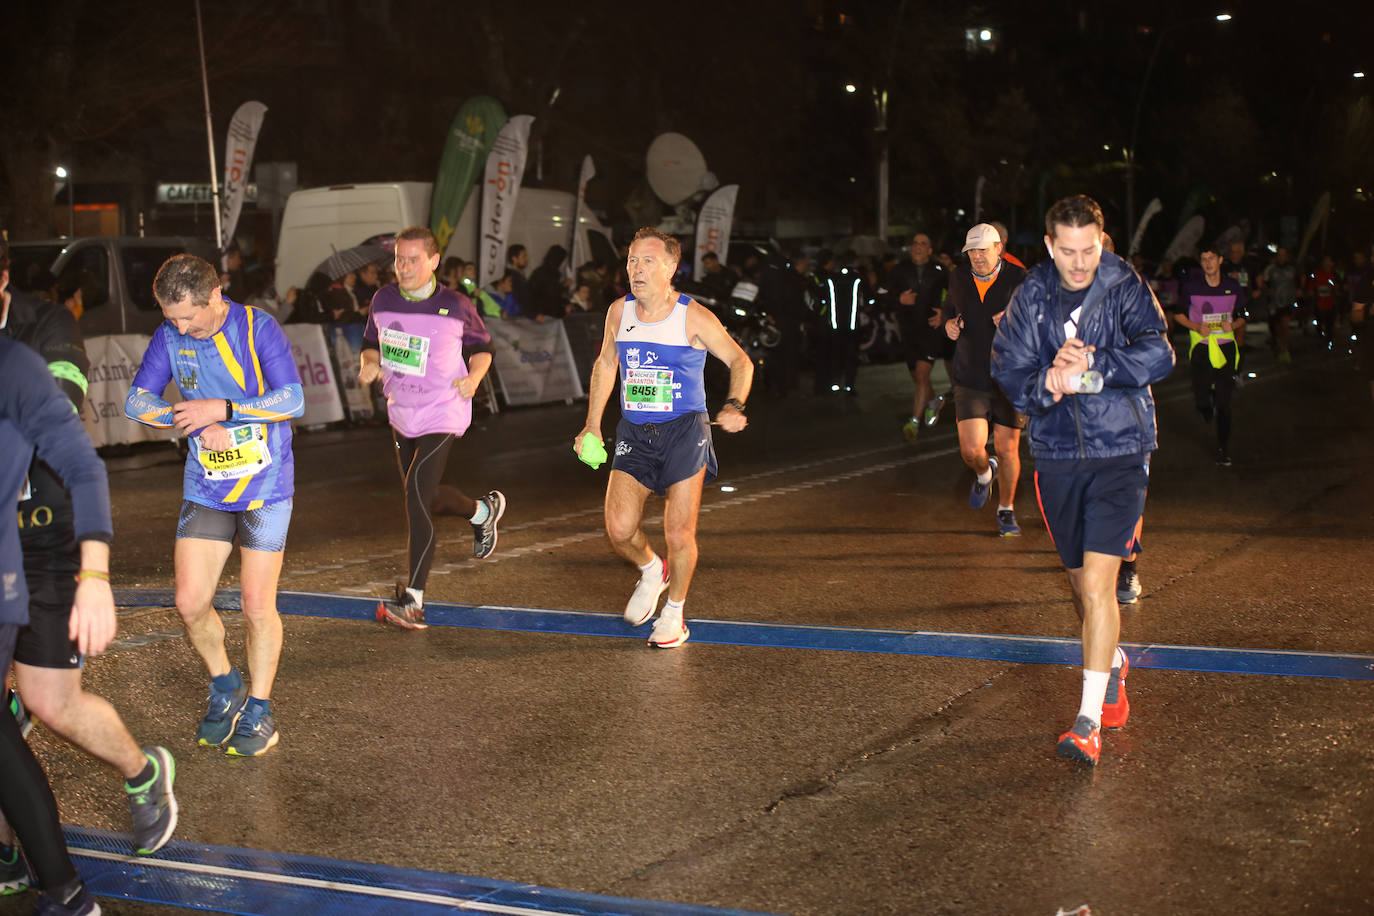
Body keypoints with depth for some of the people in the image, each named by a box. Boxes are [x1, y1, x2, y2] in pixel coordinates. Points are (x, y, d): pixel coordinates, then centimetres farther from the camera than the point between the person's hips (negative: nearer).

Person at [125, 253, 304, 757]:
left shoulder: (257, 328, -13)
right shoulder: (169, 336, -1)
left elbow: (293, 400, -20)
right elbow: (136, 401, -2)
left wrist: (220, 408, -25)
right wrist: (196, 423, -17)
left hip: (265, 486, -4)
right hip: (205, 488, 4)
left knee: (257, 606, -2)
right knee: (190, 603, 0)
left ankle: (258, 710, 16)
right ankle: (225, 687, 25)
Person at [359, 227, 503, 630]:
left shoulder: (456, 306, -12)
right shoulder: (383, 300, -1)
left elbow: (481, 346, 3)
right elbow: (372, 342, 14)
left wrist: (474, 377, -17)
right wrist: (370, 364, -8)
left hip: (441, 416, -6)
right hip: (400, 413, 6)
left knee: (417, 496, -18)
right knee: (424, 497, 19)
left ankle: (413, 599, -13)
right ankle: (483, 511, 51)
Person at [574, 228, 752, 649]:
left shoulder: (694, 317, -9)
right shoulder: (619, 311, 4)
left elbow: (740, 361, 0)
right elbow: (605, 364, 19)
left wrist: (734, 406, -17)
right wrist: (592, 425, 16)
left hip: (684, 430, -3)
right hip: (634, 432, 4)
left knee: (679, 532, -2)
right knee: (619, 528, -8)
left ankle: (673, 615, 20)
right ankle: (651, 571, 27)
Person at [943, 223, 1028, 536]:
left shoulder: (1019, 280, -7)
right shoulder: (958, 279, 6)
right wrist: (949, 324, 3)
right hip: (970, 378, 2)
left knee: (1007, 451, 4)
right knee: (971, 450, -8)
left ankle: (1006, 510, 26)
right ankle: (984, 473, 29)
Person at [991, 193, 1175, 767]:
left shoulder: (1127, 289, -5)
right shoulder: (1032, 296, 2)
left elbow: (1158, 356, -17)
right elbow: (1006, 368, -2)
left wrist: (1090, 364, -23)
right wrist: (1047, 383, -21)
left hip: (1119, 451, -3)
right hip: (1057, 454, 4)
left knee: (1097, 583, -14)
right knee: (1080, 583, 16)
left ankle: (1089, 719, -11)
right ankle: (1112, 665, 44)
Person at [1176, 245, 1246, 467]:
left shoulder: (1233, 286, 2)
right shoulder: (1191, 286, -1)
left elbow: (1242, 317, 12)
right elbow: (1178, 314, 7)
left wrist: (1233, 325, -11)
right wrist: (1197, 326, -10)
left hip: (1225, 346, 0)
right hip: (1201, 346, 0)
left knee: (1224, 402, -5)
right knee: (1201, 399, -5)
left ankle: (1223, 451, 4)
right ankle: (1207, 409, 35)